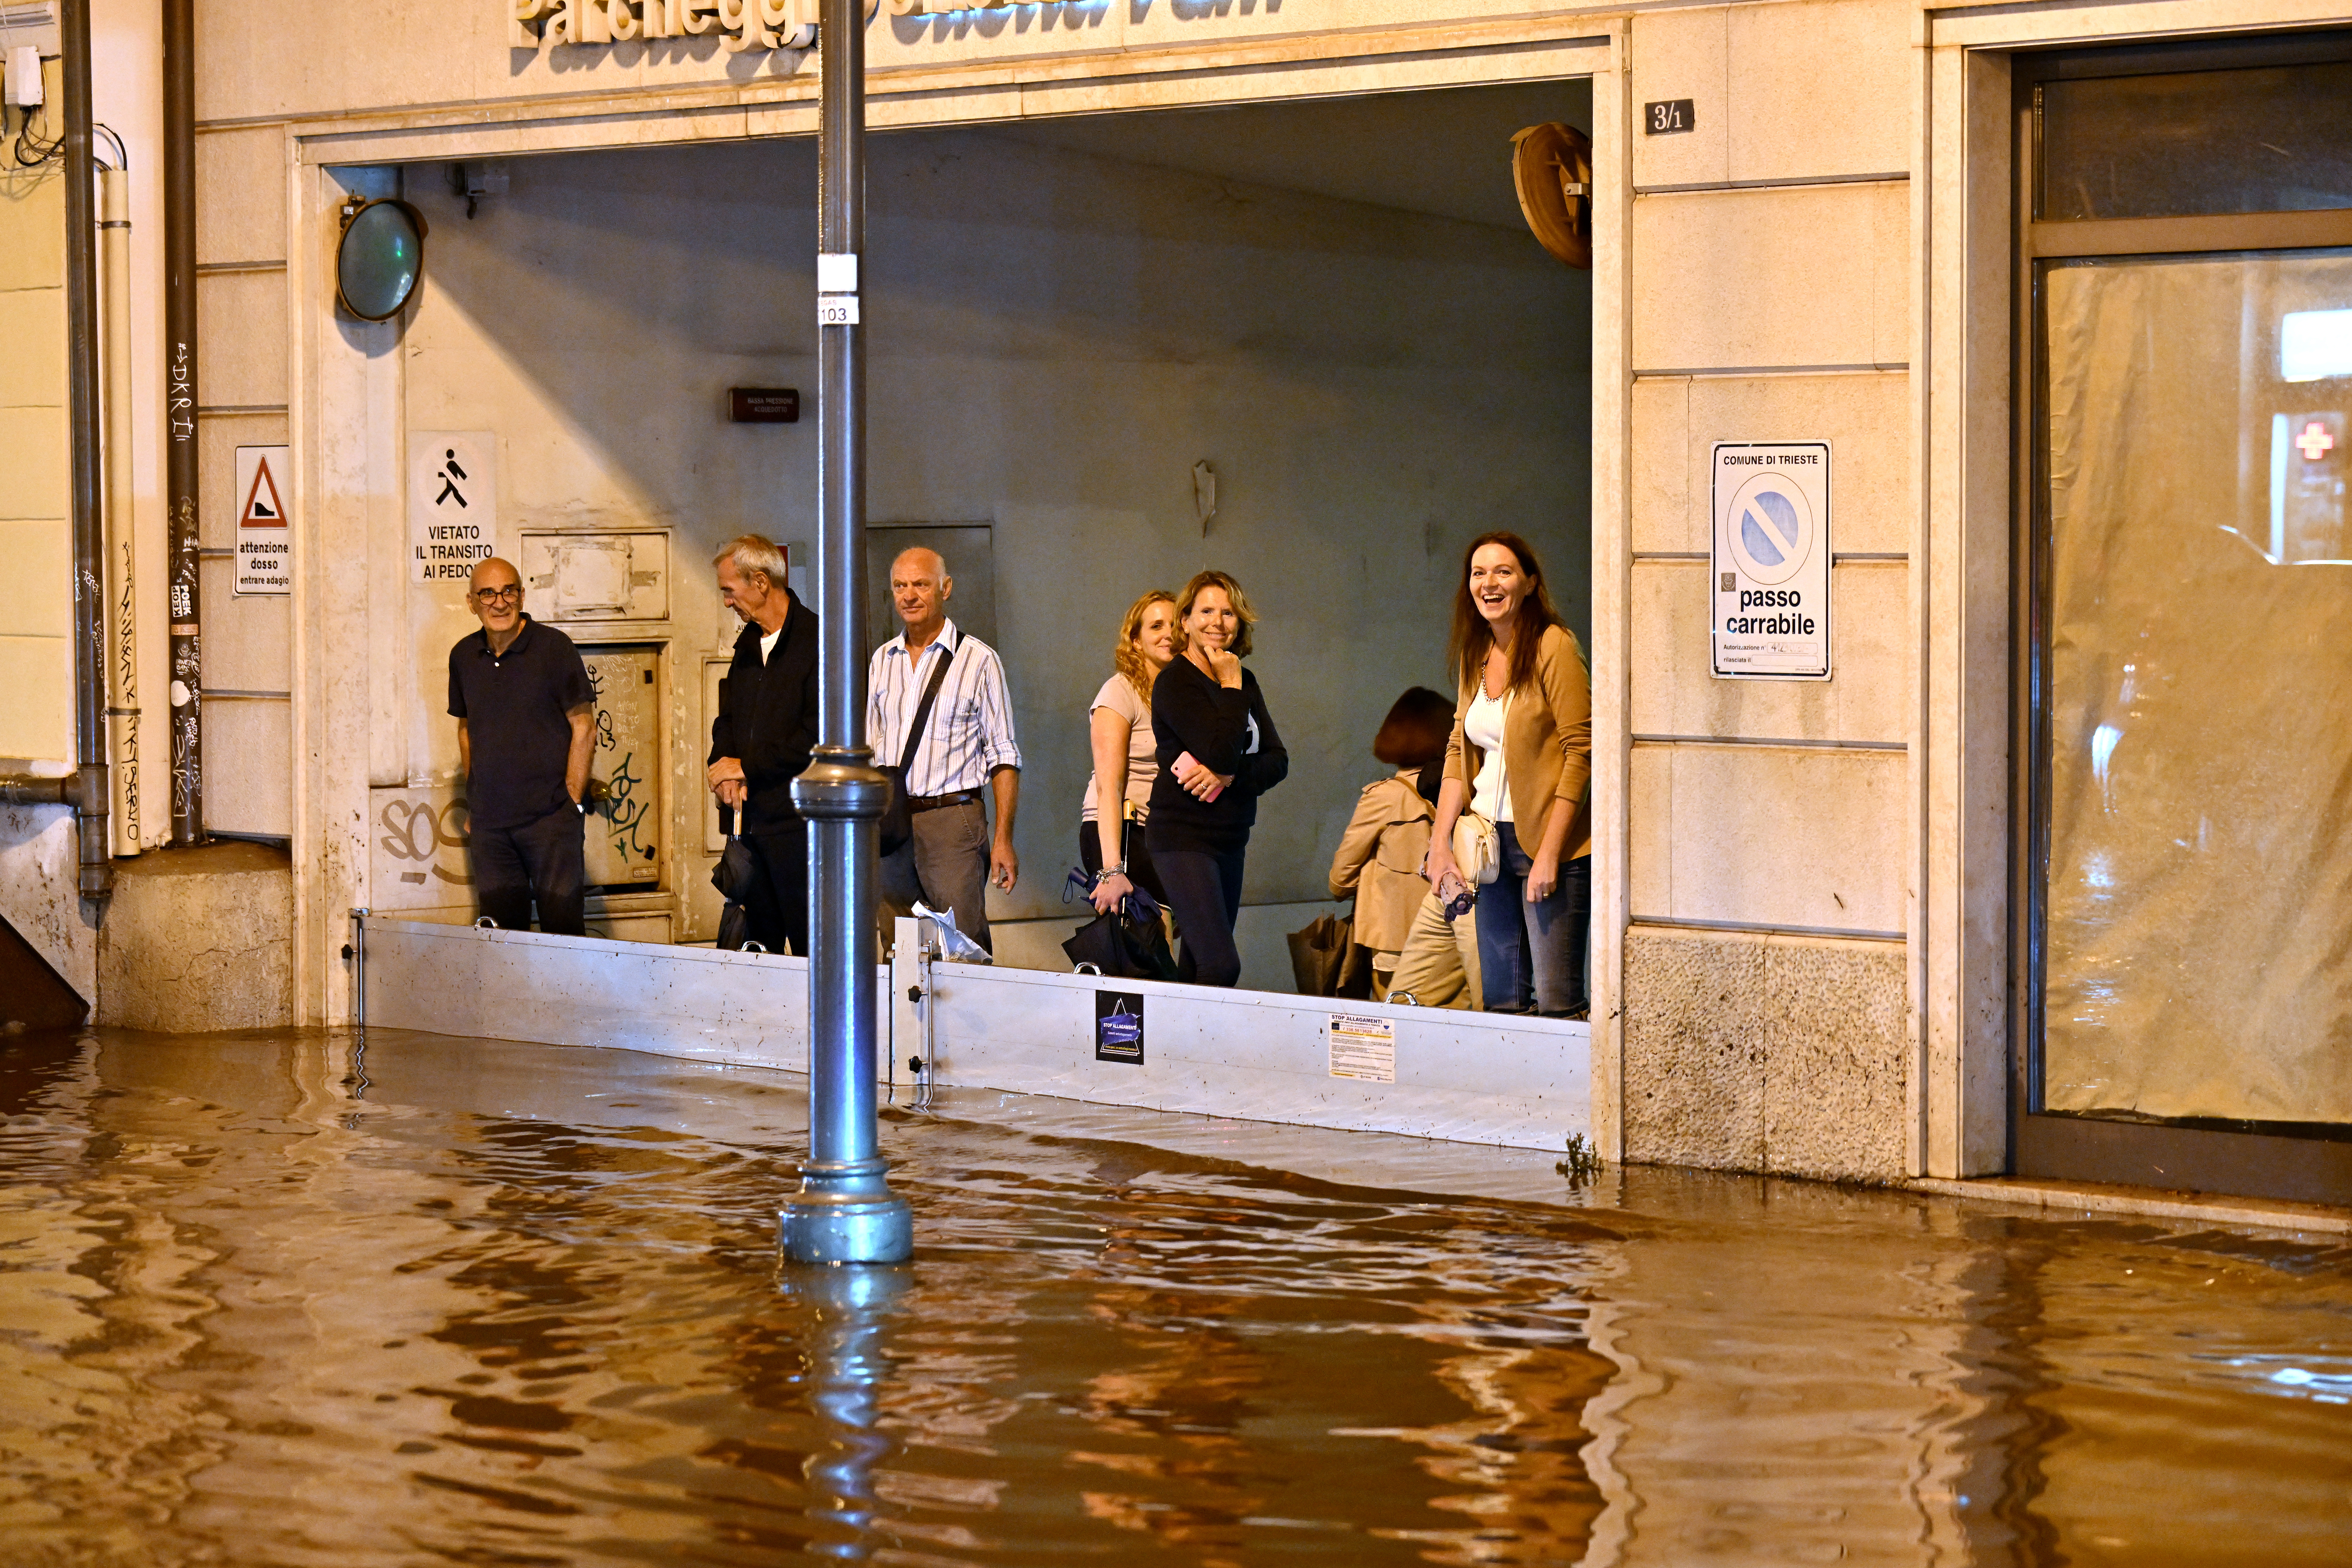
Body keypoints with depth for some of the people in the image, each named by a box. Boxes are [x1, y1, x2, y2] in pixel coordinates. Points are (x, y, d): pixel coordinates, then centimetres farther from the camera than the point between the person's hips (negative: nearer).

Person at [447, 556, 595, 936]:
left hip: (551, 818, -5)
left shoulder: (554, 648, -5)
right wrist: (473, 802, 14)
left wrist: (572, 802, -9)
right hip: (489, 820, 5)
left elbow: (584, 728, -5)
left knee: (563, 927, -6)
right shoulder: (463, 656, 9)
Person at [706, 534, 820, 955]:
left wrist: (747, 766, -10)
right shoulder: (749, 644, 18)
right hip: (750, 819, 8)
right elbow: (727, 719, 25)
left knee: (810, 948, -7)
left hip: (797, 821, -8)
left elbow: (818, 735, -18)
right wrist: (723, 765, 2)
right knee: (758, 944, 10)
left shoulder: (818, 640, -10)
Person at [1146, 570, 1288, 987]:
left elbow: (1278, 761, 6)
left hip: (1230, 839, 7)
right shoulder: (1175, 682, -9)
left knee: (1199, 965, 7)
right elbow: (1222, 754, -21)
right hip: (1183, 837, -7)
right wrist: (1231, 687, -12)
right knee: (1221, 965, -19)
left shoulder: (1245, 683, 12)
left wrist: (1230, 776, -13)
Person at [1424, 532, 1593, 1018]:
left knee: (1555, 1001, -11)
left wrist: (1549, 854, -17)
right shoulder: (1475, 655, 13)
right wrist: (1440, 845, 4)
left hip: (1545, 841, -7)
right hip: (1491, 841, 7)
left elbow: (1580, 750, -13)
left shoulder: (1553, 646, -9)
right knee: (1500, 997, 7)